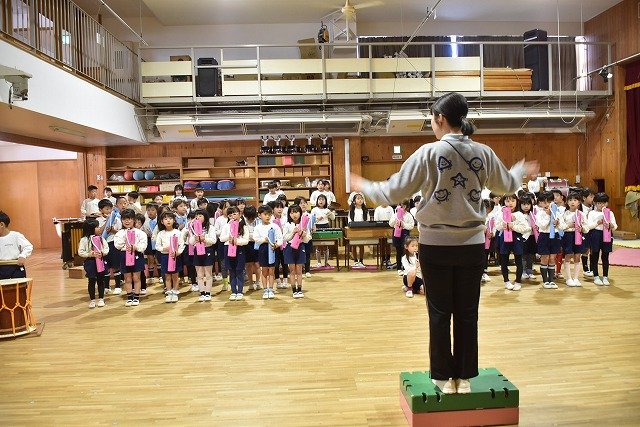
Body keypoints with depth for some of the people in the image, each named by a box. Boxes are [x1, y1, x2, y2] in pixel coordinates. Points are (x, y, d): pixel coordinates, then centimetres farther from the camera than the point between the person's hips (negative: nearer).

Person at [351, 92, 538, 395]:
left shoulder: (428, 153, -10)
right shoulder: (483, 153, 0)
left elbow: (394, 192, -7)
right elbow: (507, 185, 18)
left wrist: (364, 187, 11)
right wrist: (522, 170, 40)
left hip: (436, 245, -3)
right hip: (472, 244, 3)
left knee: (440, 313, 10)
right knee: (467, 313, 12)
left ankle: (444, 376, 21)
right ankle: (464, 376, 24)